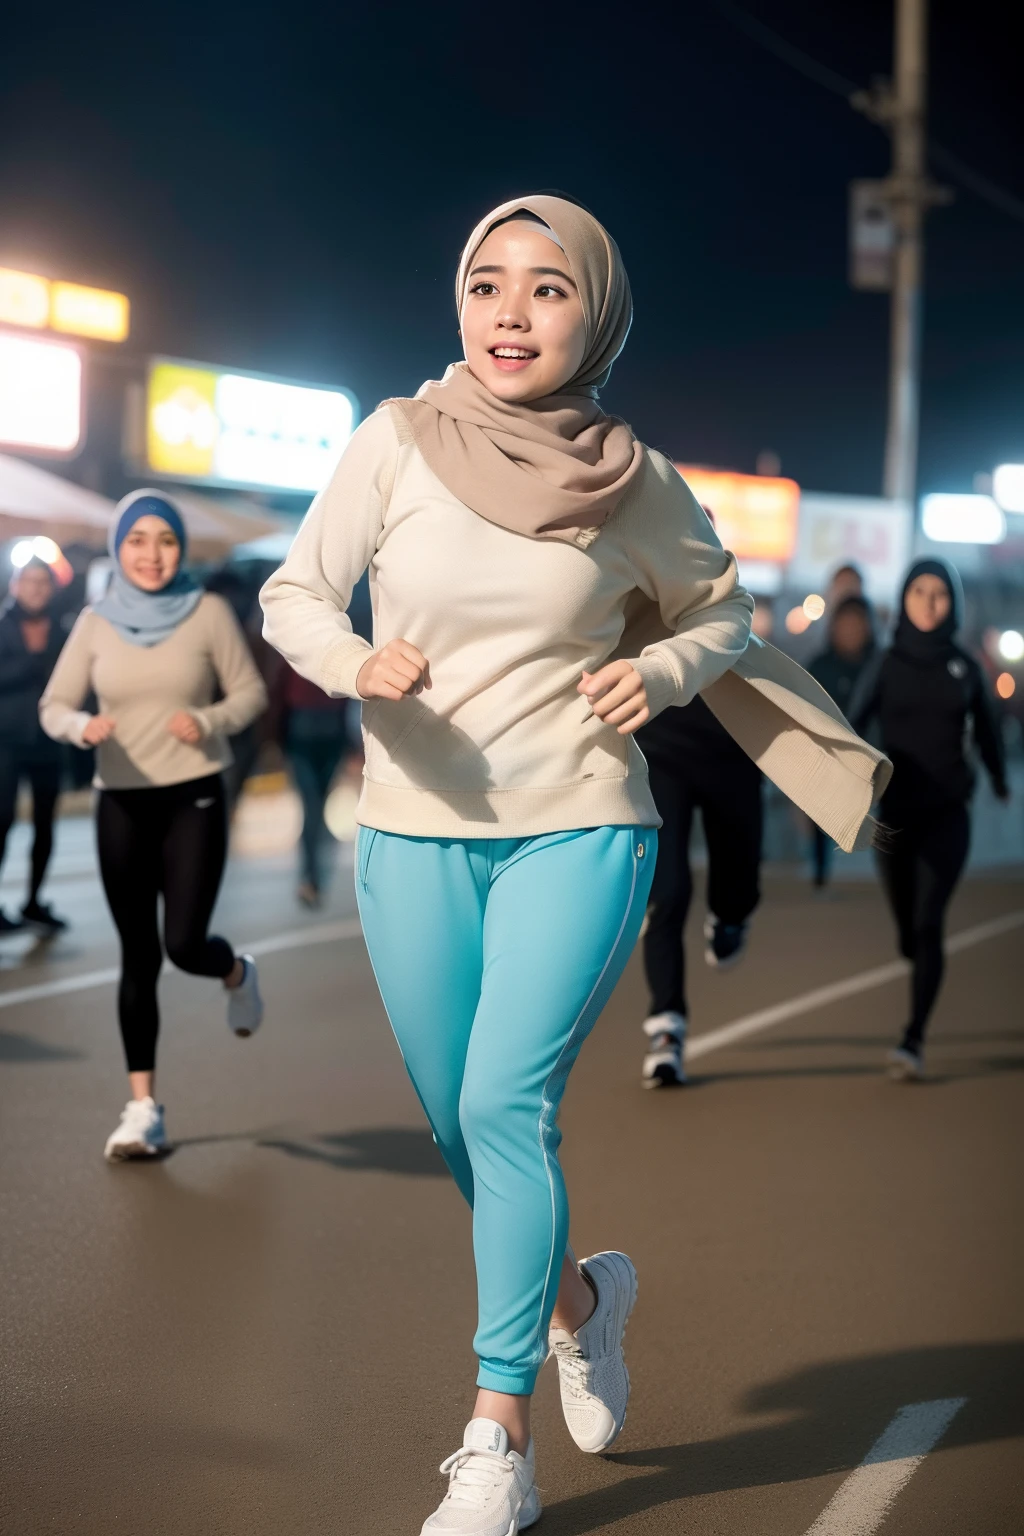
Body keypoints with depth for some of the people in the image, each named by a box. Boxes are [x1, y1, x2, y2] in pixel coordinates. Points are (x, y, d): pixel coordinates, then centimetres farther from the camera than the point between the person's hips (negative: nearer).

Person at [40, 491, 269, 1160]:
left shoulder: (209, 612, -3)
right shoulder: (96, 623, 3)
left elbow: (251, 691, 2)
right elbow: (54, 706, 4)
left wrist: (209, 721, -18)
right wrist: (82, 726, -18)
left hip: (194, 798, -2)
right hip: (122, 803, 2)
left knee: (185, 944, -10)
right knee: (138, 956, 5)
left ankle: (237, 972, 28)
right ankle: (143, 1108, 11)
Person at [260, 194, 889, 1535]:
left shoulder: (635, 482, -4)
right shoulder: (399, 442, -6)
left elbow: (721, 609, 12)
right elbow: (293, 595, 0)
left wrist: (661, 672, -8)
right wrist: (355, 660, -21)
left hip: (578, 831, -2)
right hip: (416, 833, 2)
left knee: (506, 1103, -16)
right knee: (459, 1128, 11)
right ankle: (580, 1297, 42)